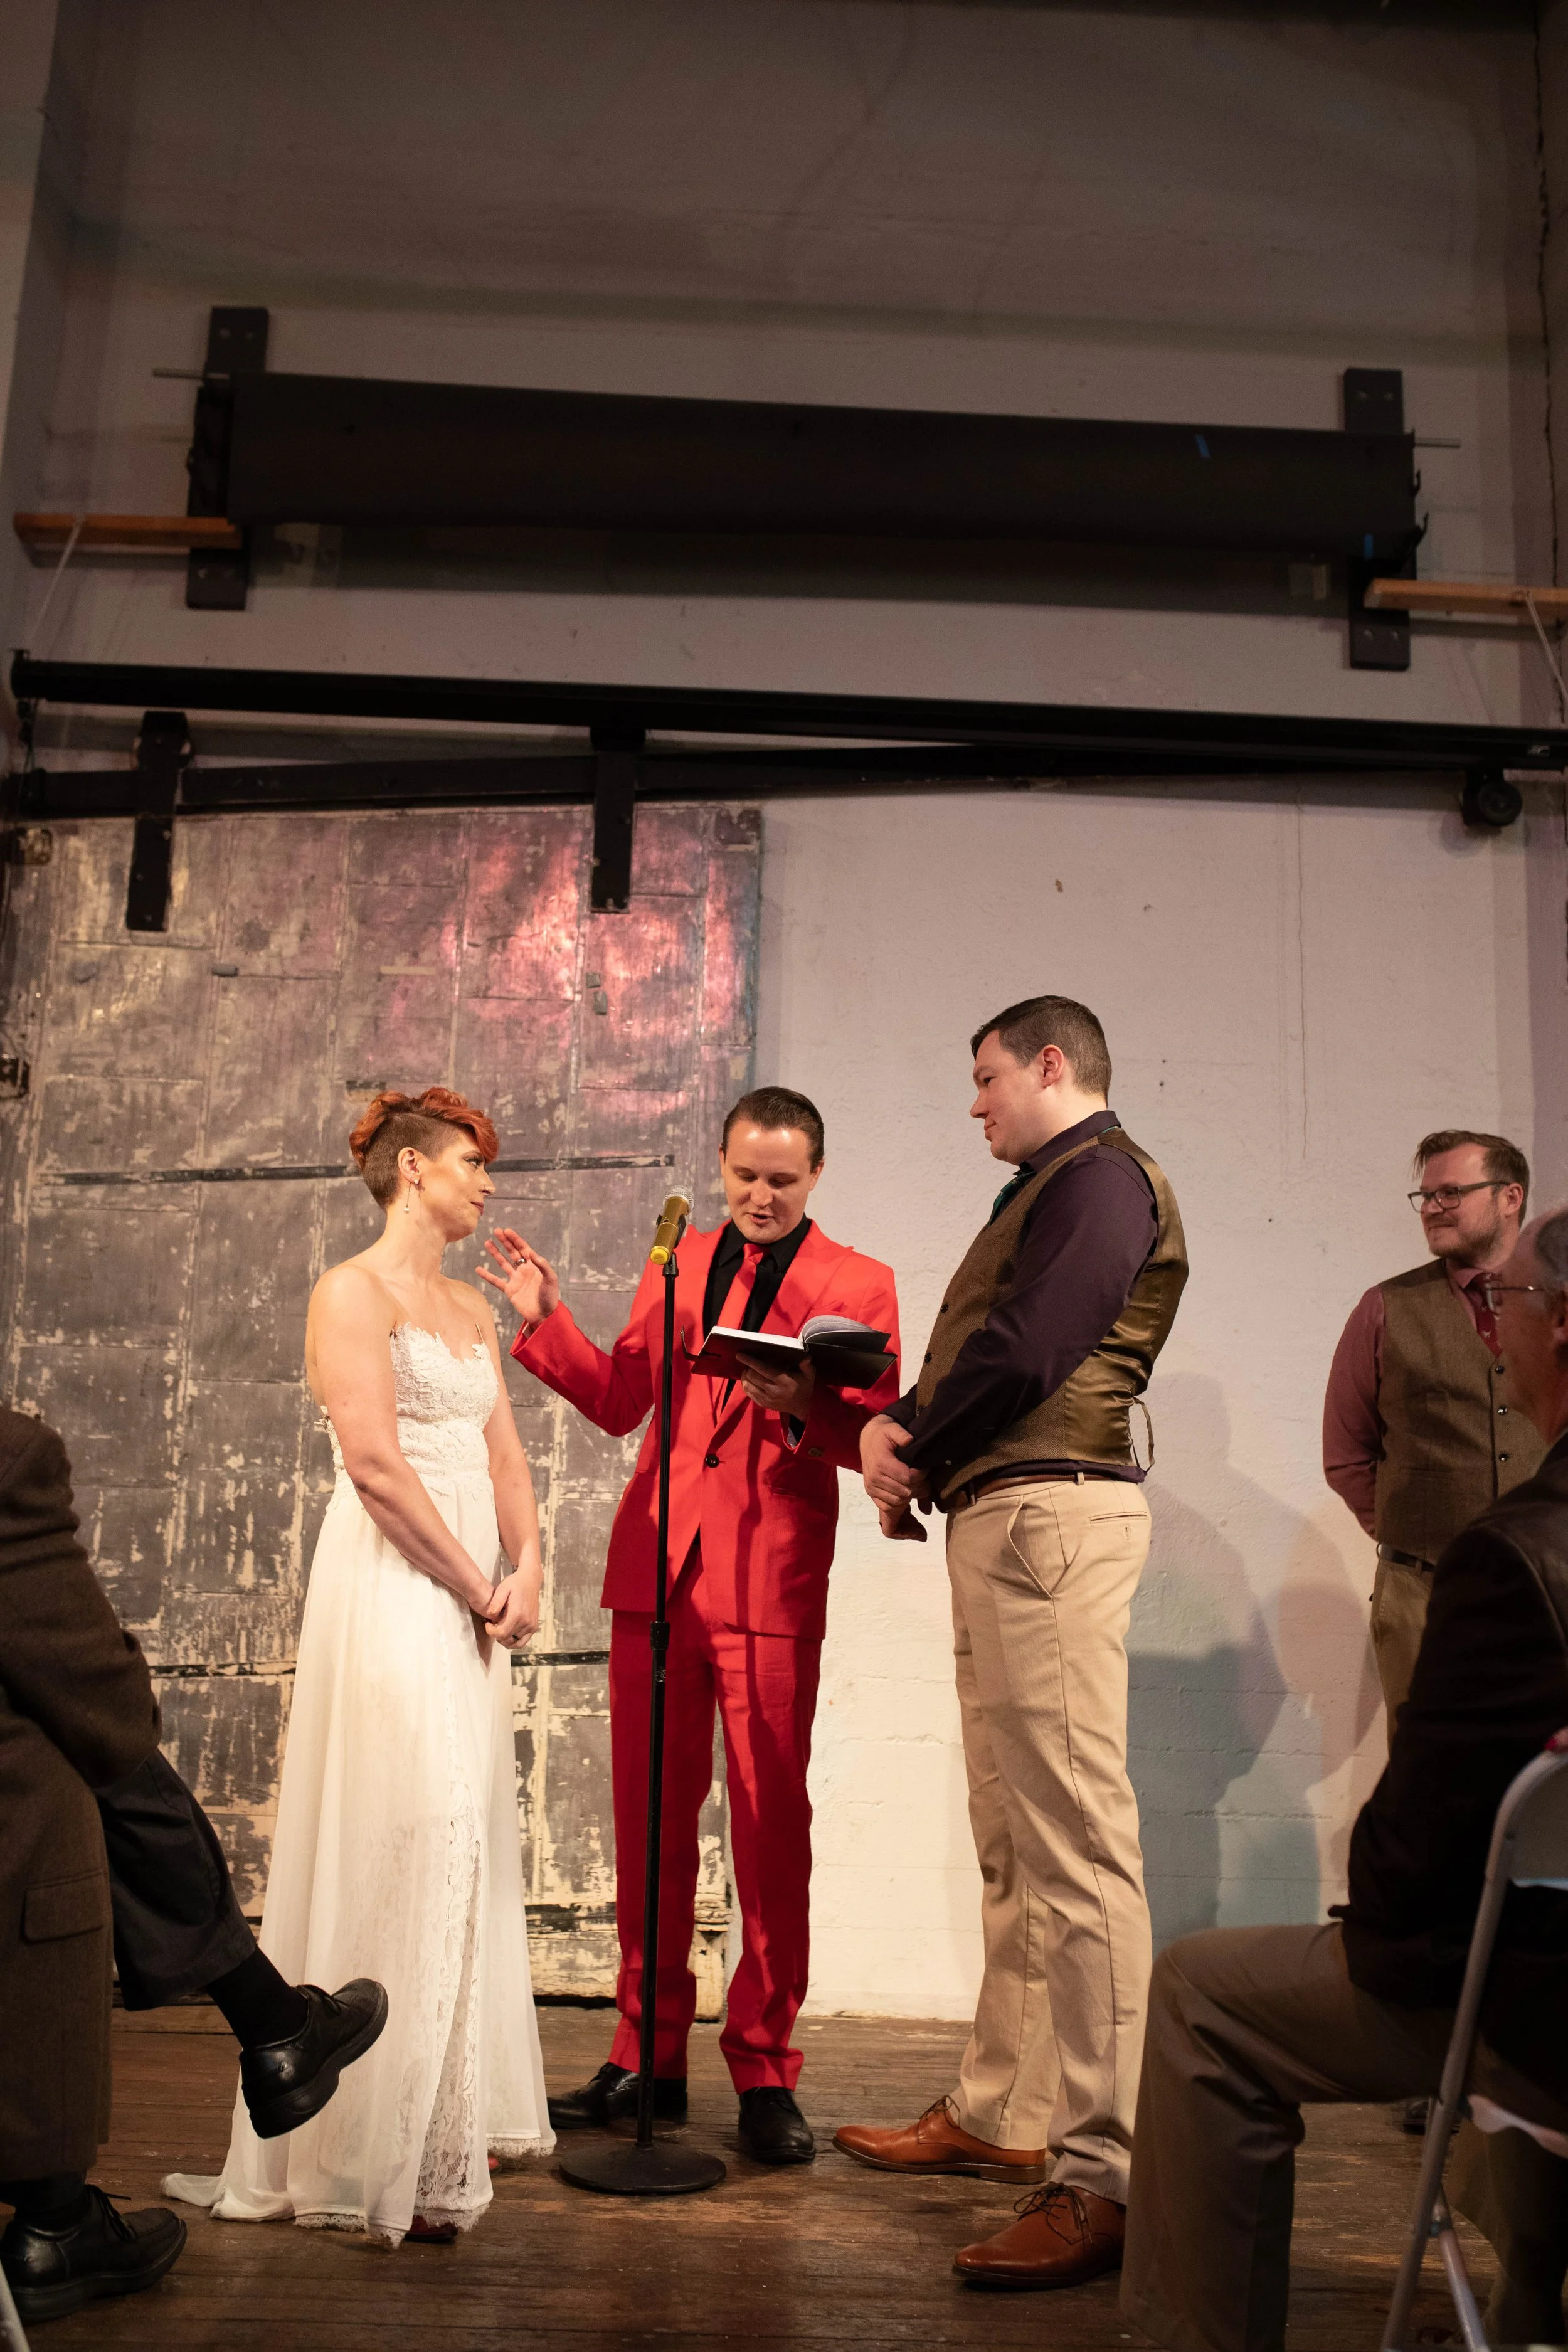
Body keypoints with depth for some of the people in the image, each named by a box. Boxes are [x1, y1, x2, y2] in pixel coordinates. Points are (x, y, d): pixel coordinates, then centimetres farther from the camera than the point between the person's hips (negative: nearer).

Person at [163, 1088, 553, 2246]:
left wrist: (526, 1573, -1)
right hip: (390, 1587, -8)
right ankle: (387, 2155, 0)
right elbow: (374, 1463, -16)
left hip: (472, 1598, 8)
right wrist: (476, 1585, -11)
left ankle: (452, 2125, 24)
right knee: (408, 1838, -10)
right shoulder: (354, 1292, -7)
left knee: (467, 1840, 12)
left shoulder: (472, 1310, 18)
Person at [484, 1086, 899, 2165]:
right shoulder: (677, 1264, 14)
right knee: (649, 1819, 10)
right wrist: (550, 1319, 5)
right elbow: (619, 1400, 14)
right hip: (658, 1564, 4)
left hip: (772, 1585, -3)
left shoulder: (858, 1284, 3)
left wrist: (804, 1402, -22)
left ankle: (766, 2072, 17)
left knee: (772, 1826, 2)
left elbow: (874, 1440, -4)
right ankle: (650, 2055, 24)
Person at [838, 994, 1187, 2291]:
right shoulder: (1052, 1188, 24)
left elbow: (1020, 1354, -18)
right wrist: (892, 1428, 3)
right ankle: (999, 2114, 27)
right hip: (1001, 1519, 11)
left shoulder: (1102, 1175, -7)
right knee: (1012, 1842, 16)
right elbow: (970, 1354, 21)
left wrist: (913, 1453, -5)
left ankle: (1104, 2177, -8)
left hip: (1050, 1509, -11)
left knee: (1075, 1842, -11)